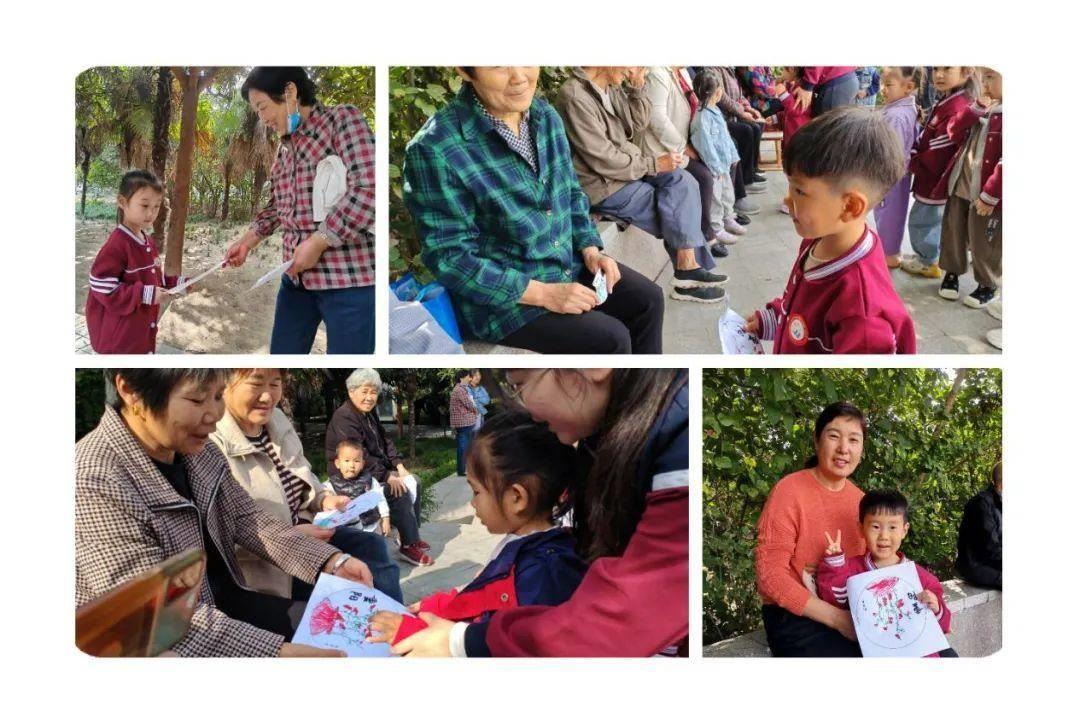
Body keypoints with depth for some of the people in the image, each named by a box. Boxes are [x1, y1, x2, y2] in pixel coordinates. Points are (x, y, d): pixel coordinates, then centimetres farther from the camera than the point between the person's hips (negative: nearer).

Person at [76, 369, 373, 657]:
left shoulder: (195, 448, -3)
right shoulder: (95, 485, -29)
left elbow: (245, 519, 7)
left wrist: (332, 561, -6)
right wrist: (281, 652, -37)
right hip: (168, 645, -7)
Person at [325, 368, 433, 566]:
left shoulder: (370, 413, 9)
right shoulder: (343, 418, -22)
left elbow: (385, 441, 14)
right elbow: (359, 456, -28)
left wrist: (399, 466, -1)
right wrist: (387, 477, -28)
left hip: (377, 470, 10)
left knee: (415, 483, 4)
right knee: (400, 492, -24)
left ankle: (411, 534, 12)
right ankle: (408, 545, -14)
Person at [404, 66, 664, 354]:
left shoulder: (546, 116, -1)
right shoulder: (435, 148, -24)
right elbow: (450, 257, -22)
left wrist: (590, 249, -3)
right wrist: (544, 294, -24)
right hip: (502, 296, -7)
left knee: (649, 299, 3)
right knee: (611, 339, -15)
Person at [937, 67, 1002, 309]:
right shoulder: (983, 108, 7)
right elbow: (955, 133, 3)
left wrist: (990, 195, -21)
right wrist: (976, 109, -10)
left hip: (986, 194, -6)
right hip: (961, 186, 7)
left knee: (983, 243, 7)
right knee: (953, 233, 17)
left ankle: (988, 286, 25)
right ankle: (952, 274, 37)